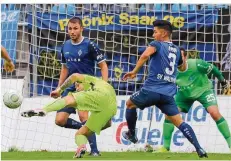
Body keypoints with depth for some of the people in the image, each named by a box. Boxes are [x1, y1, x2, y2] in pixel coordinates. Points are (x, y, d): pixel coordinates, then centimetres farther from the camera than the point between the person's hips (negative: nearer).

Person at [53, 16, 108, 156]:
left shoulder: (89, 45, -9)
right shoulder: (66, 46, 8)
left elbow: (103, 66, -5)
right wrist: (59, 88, 17)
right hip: (70, 88, 6)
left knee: (82, 115, -27)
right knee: (60, 120, -5)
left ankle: (94, 150, -21)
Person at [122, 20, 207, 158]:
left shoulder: (157, 44, 1)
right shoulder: (177, 50, 18)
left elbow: (145, 54, -21)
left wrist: (134, 72, -14)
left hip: (152, 89, -5)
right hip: (169, 93, 5)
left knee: (130, 104, 24)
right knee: (179, 122, 2)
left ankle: (132, 135, 31)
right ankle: (199, 148, -13)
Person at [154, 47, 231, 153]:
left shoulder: (197, 64, -32)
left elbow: (213, 69, -14)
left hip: (203, 90, -3)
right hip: (184, 93, 3)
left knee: (215, 113, -24)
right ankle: (166, 147, 1)